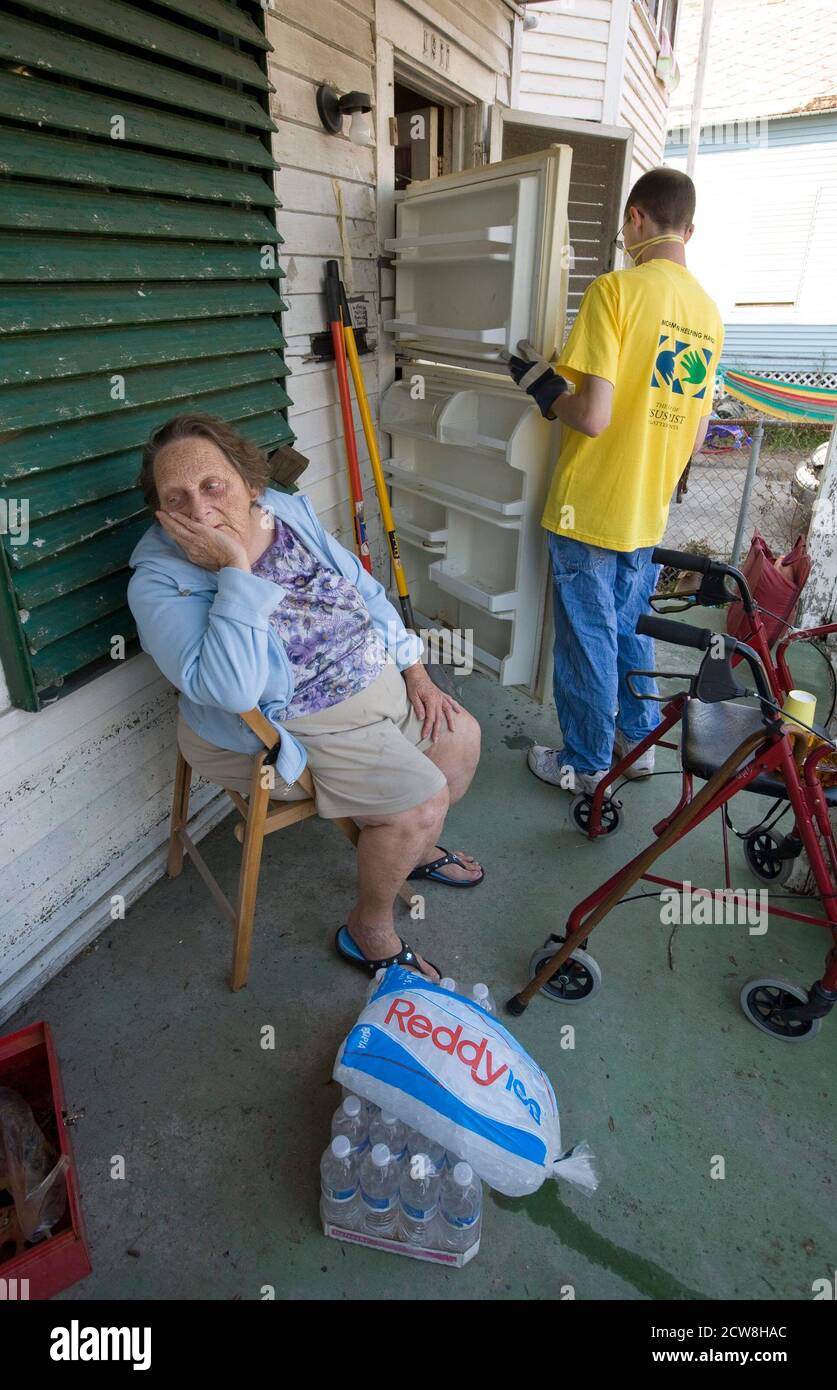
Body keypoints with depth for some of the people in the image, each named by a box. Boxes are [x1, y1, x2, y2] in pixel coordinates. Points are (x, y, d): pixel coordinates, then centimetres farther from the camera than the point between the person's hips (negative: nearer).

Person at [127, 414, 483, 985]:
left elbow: (368, 594, 8)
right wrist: (235, 568, -35)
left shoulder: (291, 512, -3)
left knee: (462, 736, 11)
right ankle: (370, 930, 10)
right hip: (304, 729, -7)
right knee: (421, 800, -17)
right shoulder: (160, 583, -20)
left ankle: (415, 849, 37)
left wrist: (415, 673, 5)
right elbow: (232, 690, -35)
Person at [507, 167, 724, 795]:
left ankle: (586, 763, 21)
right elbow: (695, 437, 11)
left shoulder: (616, 289, -13)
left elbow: (592, 415, -22)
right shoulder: (709, 312, 9)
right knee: (632, 628, 21)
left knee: (588, 638, 5)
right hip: (649, 513, 7)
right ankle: (639, 740, 36)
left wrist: (543, 386, -4)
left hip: (590, 508, -7)